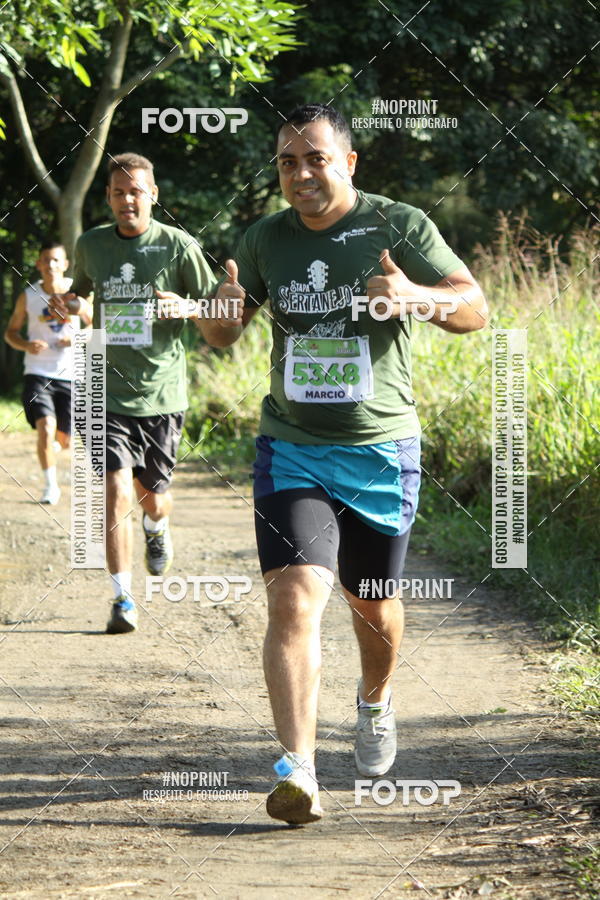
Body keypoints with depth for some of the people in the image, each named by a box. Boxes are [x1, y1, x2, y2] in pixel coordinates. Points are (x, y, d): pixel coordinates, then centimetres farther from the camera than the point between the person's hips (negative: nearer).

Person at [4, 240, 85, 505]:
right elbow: (10, 331, 9)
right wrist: (26, 345, -13)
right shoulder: (28, 296, -1)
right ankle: (50, 485, -7)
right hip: (38, 374, -1)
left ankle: (48, 452, 46)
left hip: (70, 376, 1)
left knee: (64, 440, 10)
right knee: (46, 428, -21)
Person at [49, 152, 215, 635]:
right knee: (117, 491, -13)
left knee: (152, 495, 10)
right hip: (109, 392, 1)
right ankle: (123, 598, -5)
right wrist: (70, 304, 1)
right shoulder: (91, 245, 5)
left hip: (162, 392, -1)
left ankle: (157, 528, 49)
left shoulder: (178, 245, -3)